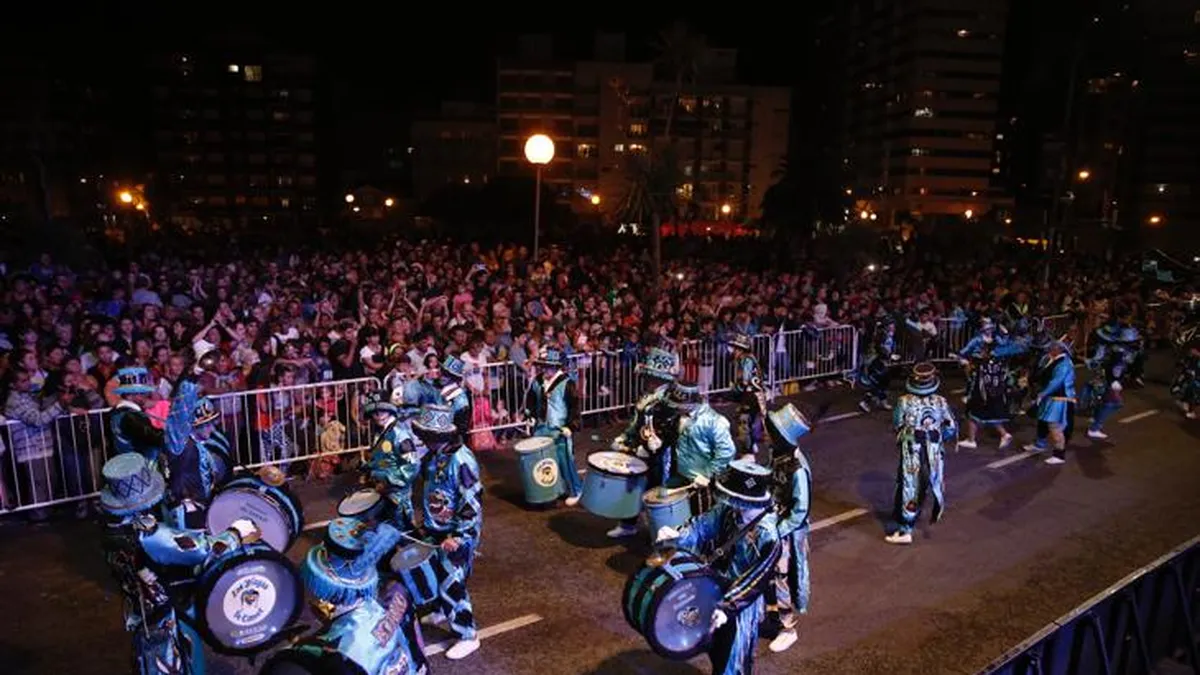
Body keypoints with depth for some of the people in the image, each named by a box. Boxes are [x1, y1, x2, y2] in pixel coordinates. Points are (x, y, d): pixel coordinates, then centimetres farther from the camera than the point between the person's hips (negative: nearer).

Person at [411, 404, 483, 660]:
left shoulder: (461, 460, -26)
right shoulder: (434, 455, 1)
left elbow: (474, 503, -26)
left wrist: (459, 537, -26)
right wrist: (425, 520, 19)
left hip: (458, 533, -9)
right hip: (436, 529, 9)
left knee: (451, 584, -4)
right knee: (434, 573, 23)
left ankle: (467, 636, 10)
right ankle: (442, 610, 48)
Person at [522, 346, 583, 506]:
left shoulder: (566, 383, -14)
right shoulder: (537, 381, 4)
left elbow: (574, 406, -13)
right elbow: (530, 397, 21)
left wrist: (570, 426, -18)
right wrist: (529, 412, 7)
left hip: (560, 430, -6)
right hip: (541, 428, 6)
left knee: (565, 461, -2)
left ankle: (575, 490, 16)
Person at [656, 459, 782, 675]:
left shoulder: (767, 537, -31)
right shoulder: (730, 510, -12)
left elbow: (755, 581, -27)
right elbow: (704, 525, -9)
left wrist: (727, 608, -29)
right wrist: (677, 536, -28)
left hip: (741, 606, -7)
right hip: (716, 589, 7)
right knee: (716, 650, 29)